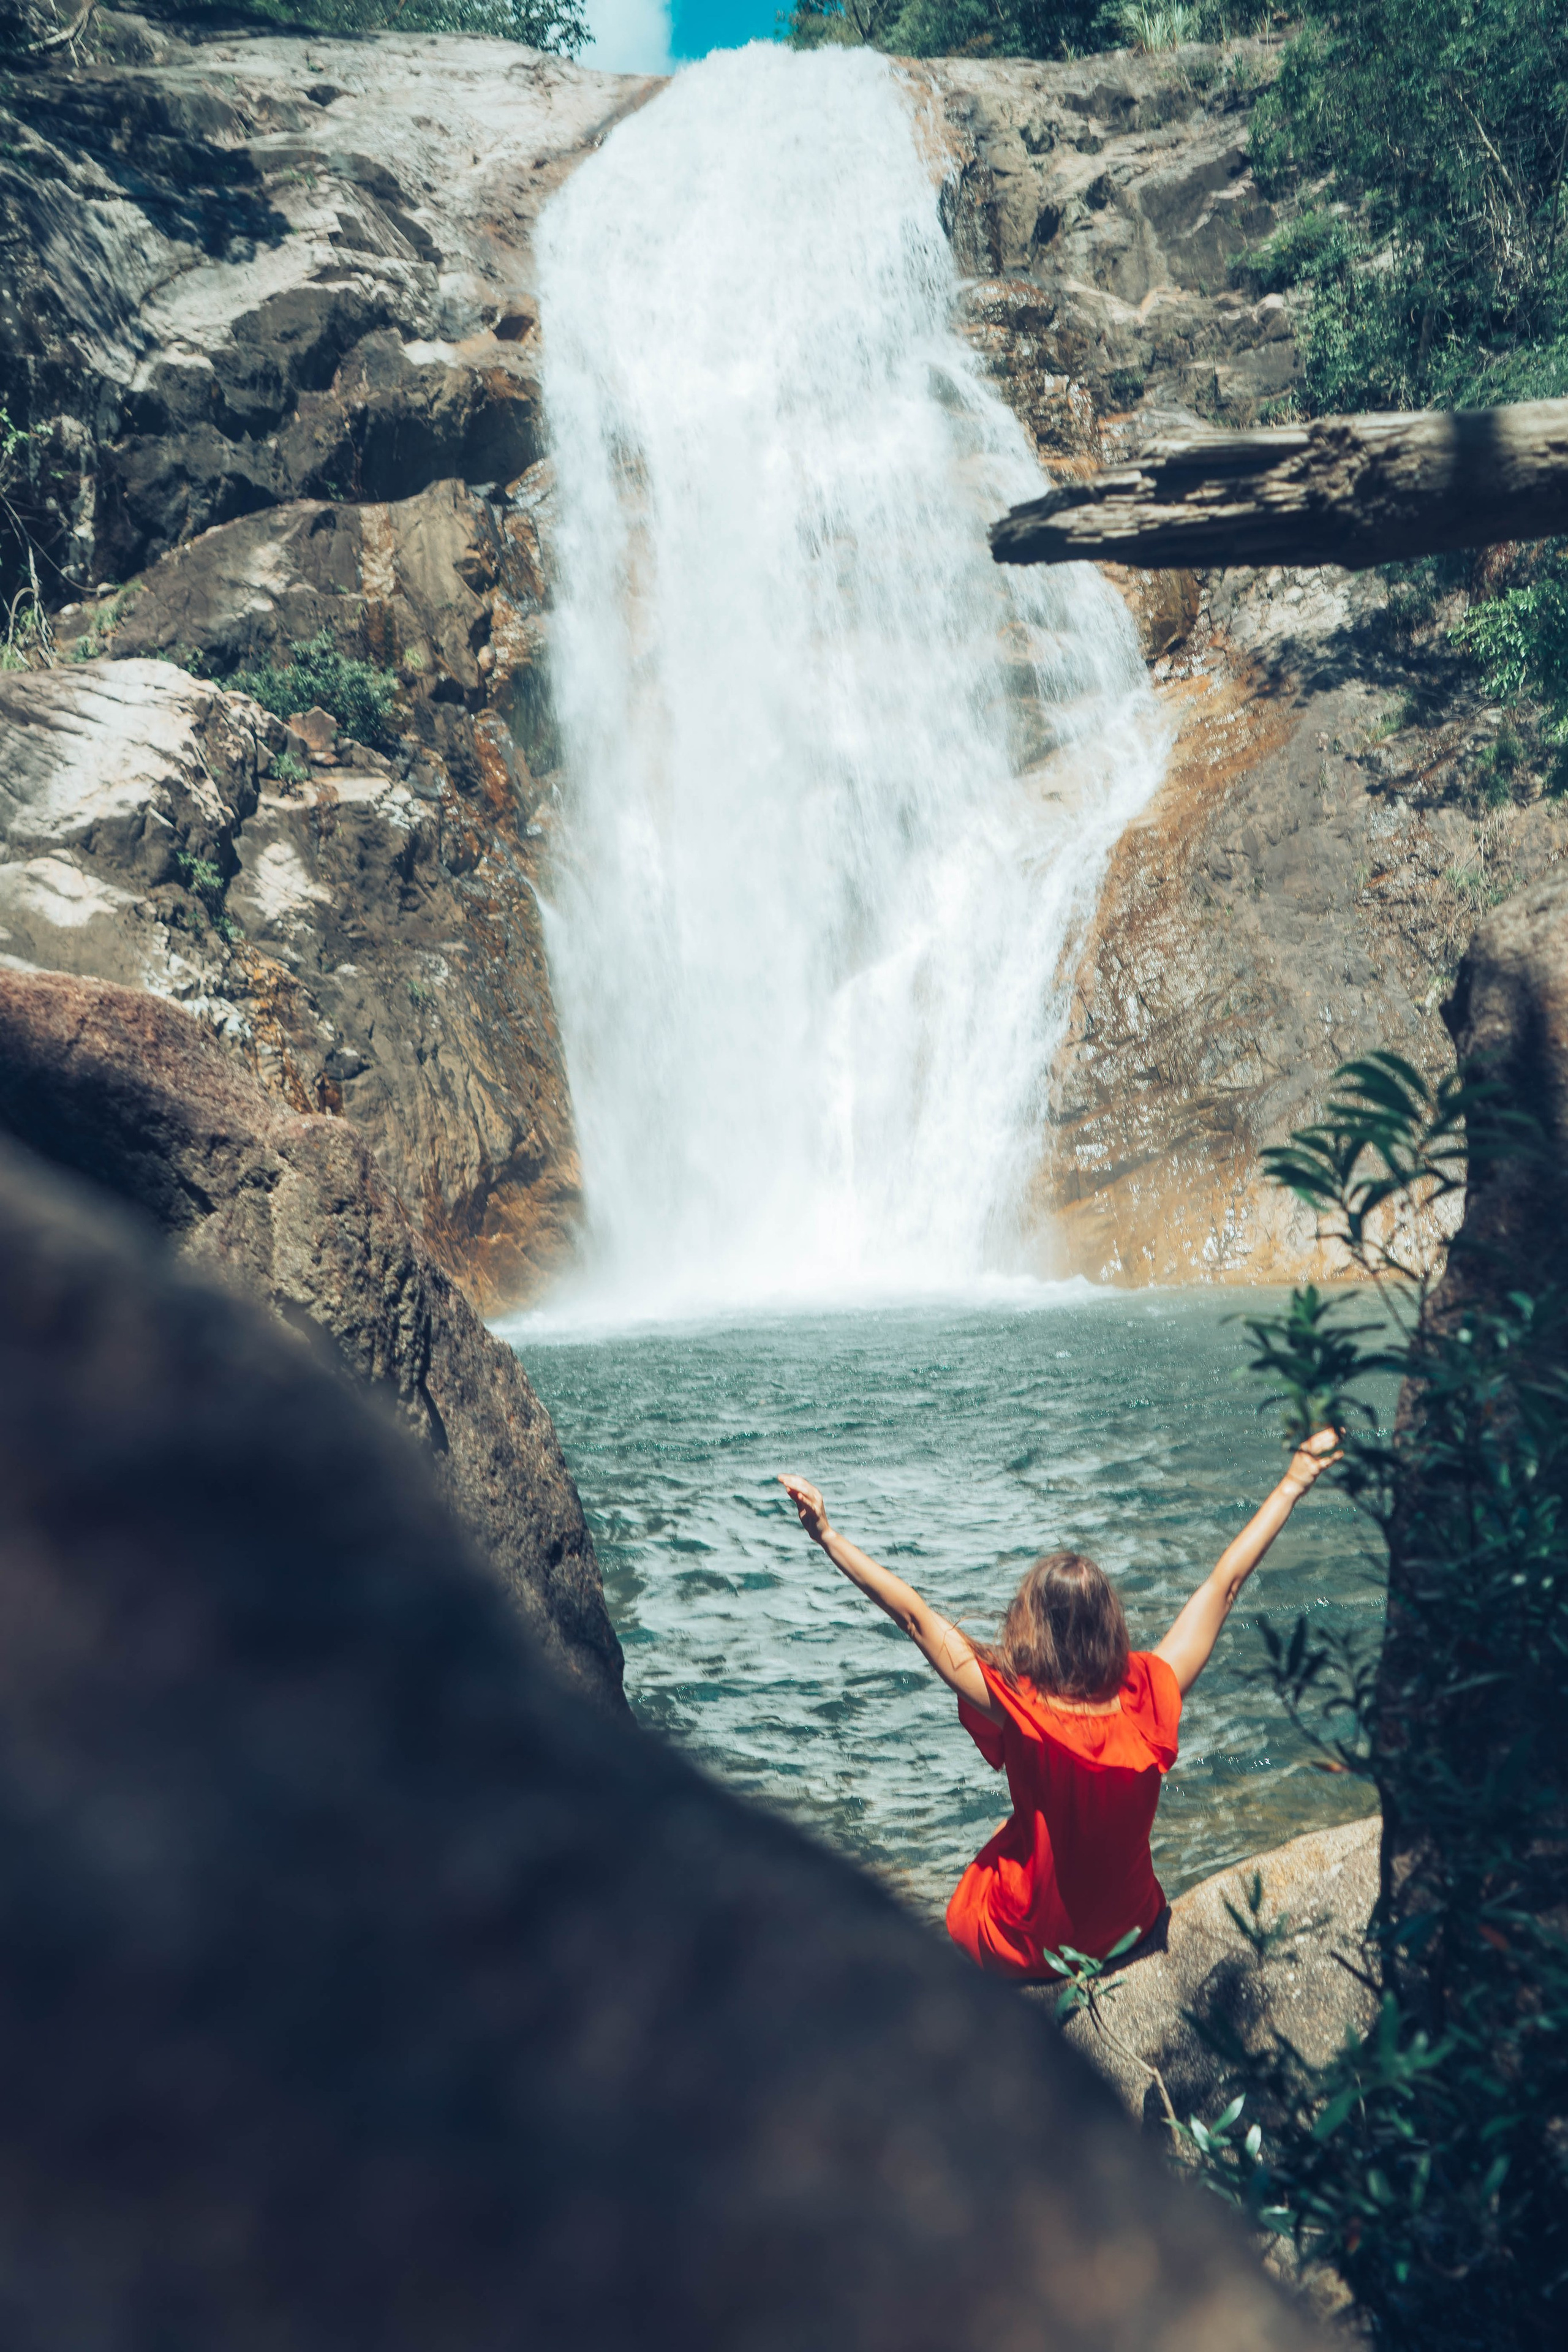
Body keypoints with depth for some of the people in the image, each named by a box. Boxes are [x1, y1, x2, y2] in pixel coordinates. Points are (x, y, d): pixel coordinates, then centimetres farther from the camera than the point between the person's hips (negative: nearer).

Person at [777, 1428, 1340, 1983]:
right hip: (1133, 1933, 3)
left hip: (1029, 1951, -3)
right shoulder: (1149, 1698, -21)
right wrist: (1294, 1482, -2)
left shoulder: (1021, 1709, -28)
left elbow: (914, 1615, -26)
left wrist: (827, 1535, -21)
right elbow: (1223, 1585, -12)